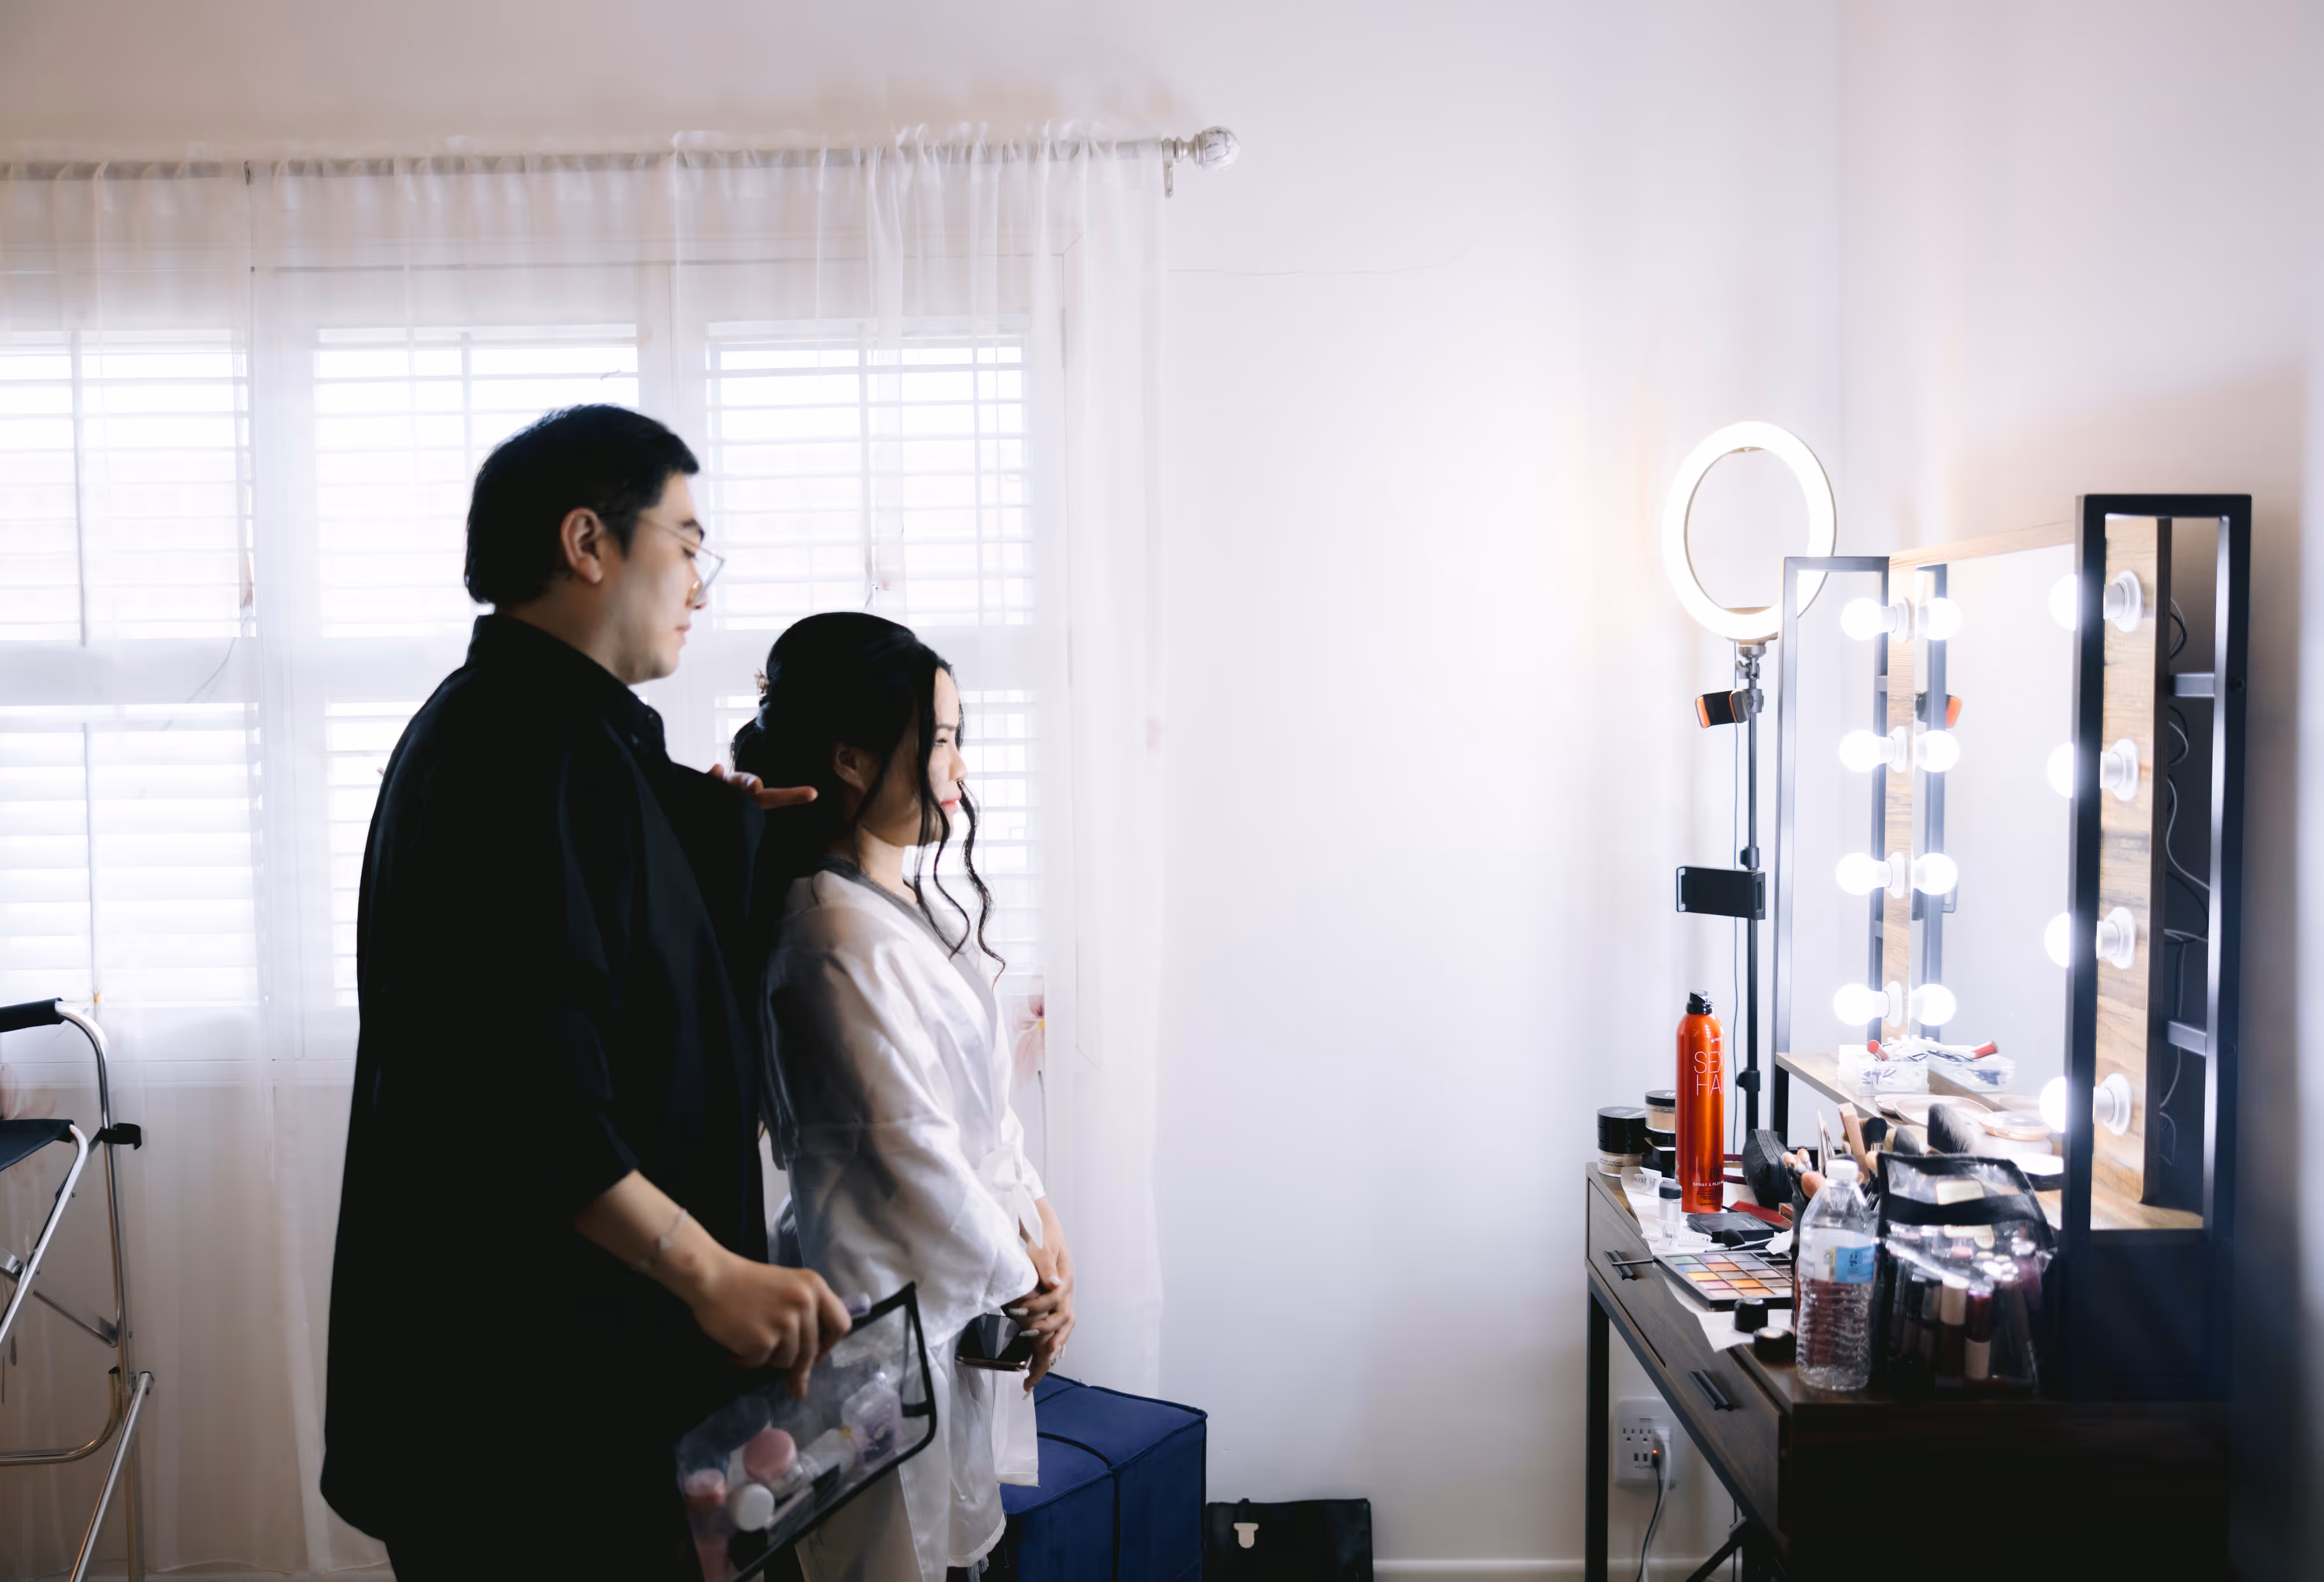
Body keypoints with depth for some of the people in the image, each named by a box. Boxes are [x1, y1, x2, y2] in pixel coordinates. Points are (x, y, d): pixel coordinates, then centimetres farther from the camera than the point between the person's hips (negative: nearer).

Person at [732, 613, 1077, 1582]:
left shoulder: (915, 896, 7)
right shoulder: (846, 931, -23)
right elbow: (913, 1145, -22)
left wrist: (1037, 1220, 3)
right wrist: (1020, 1284, -10)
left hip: (962, 1283, 9)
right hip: (897, 1298, -9)